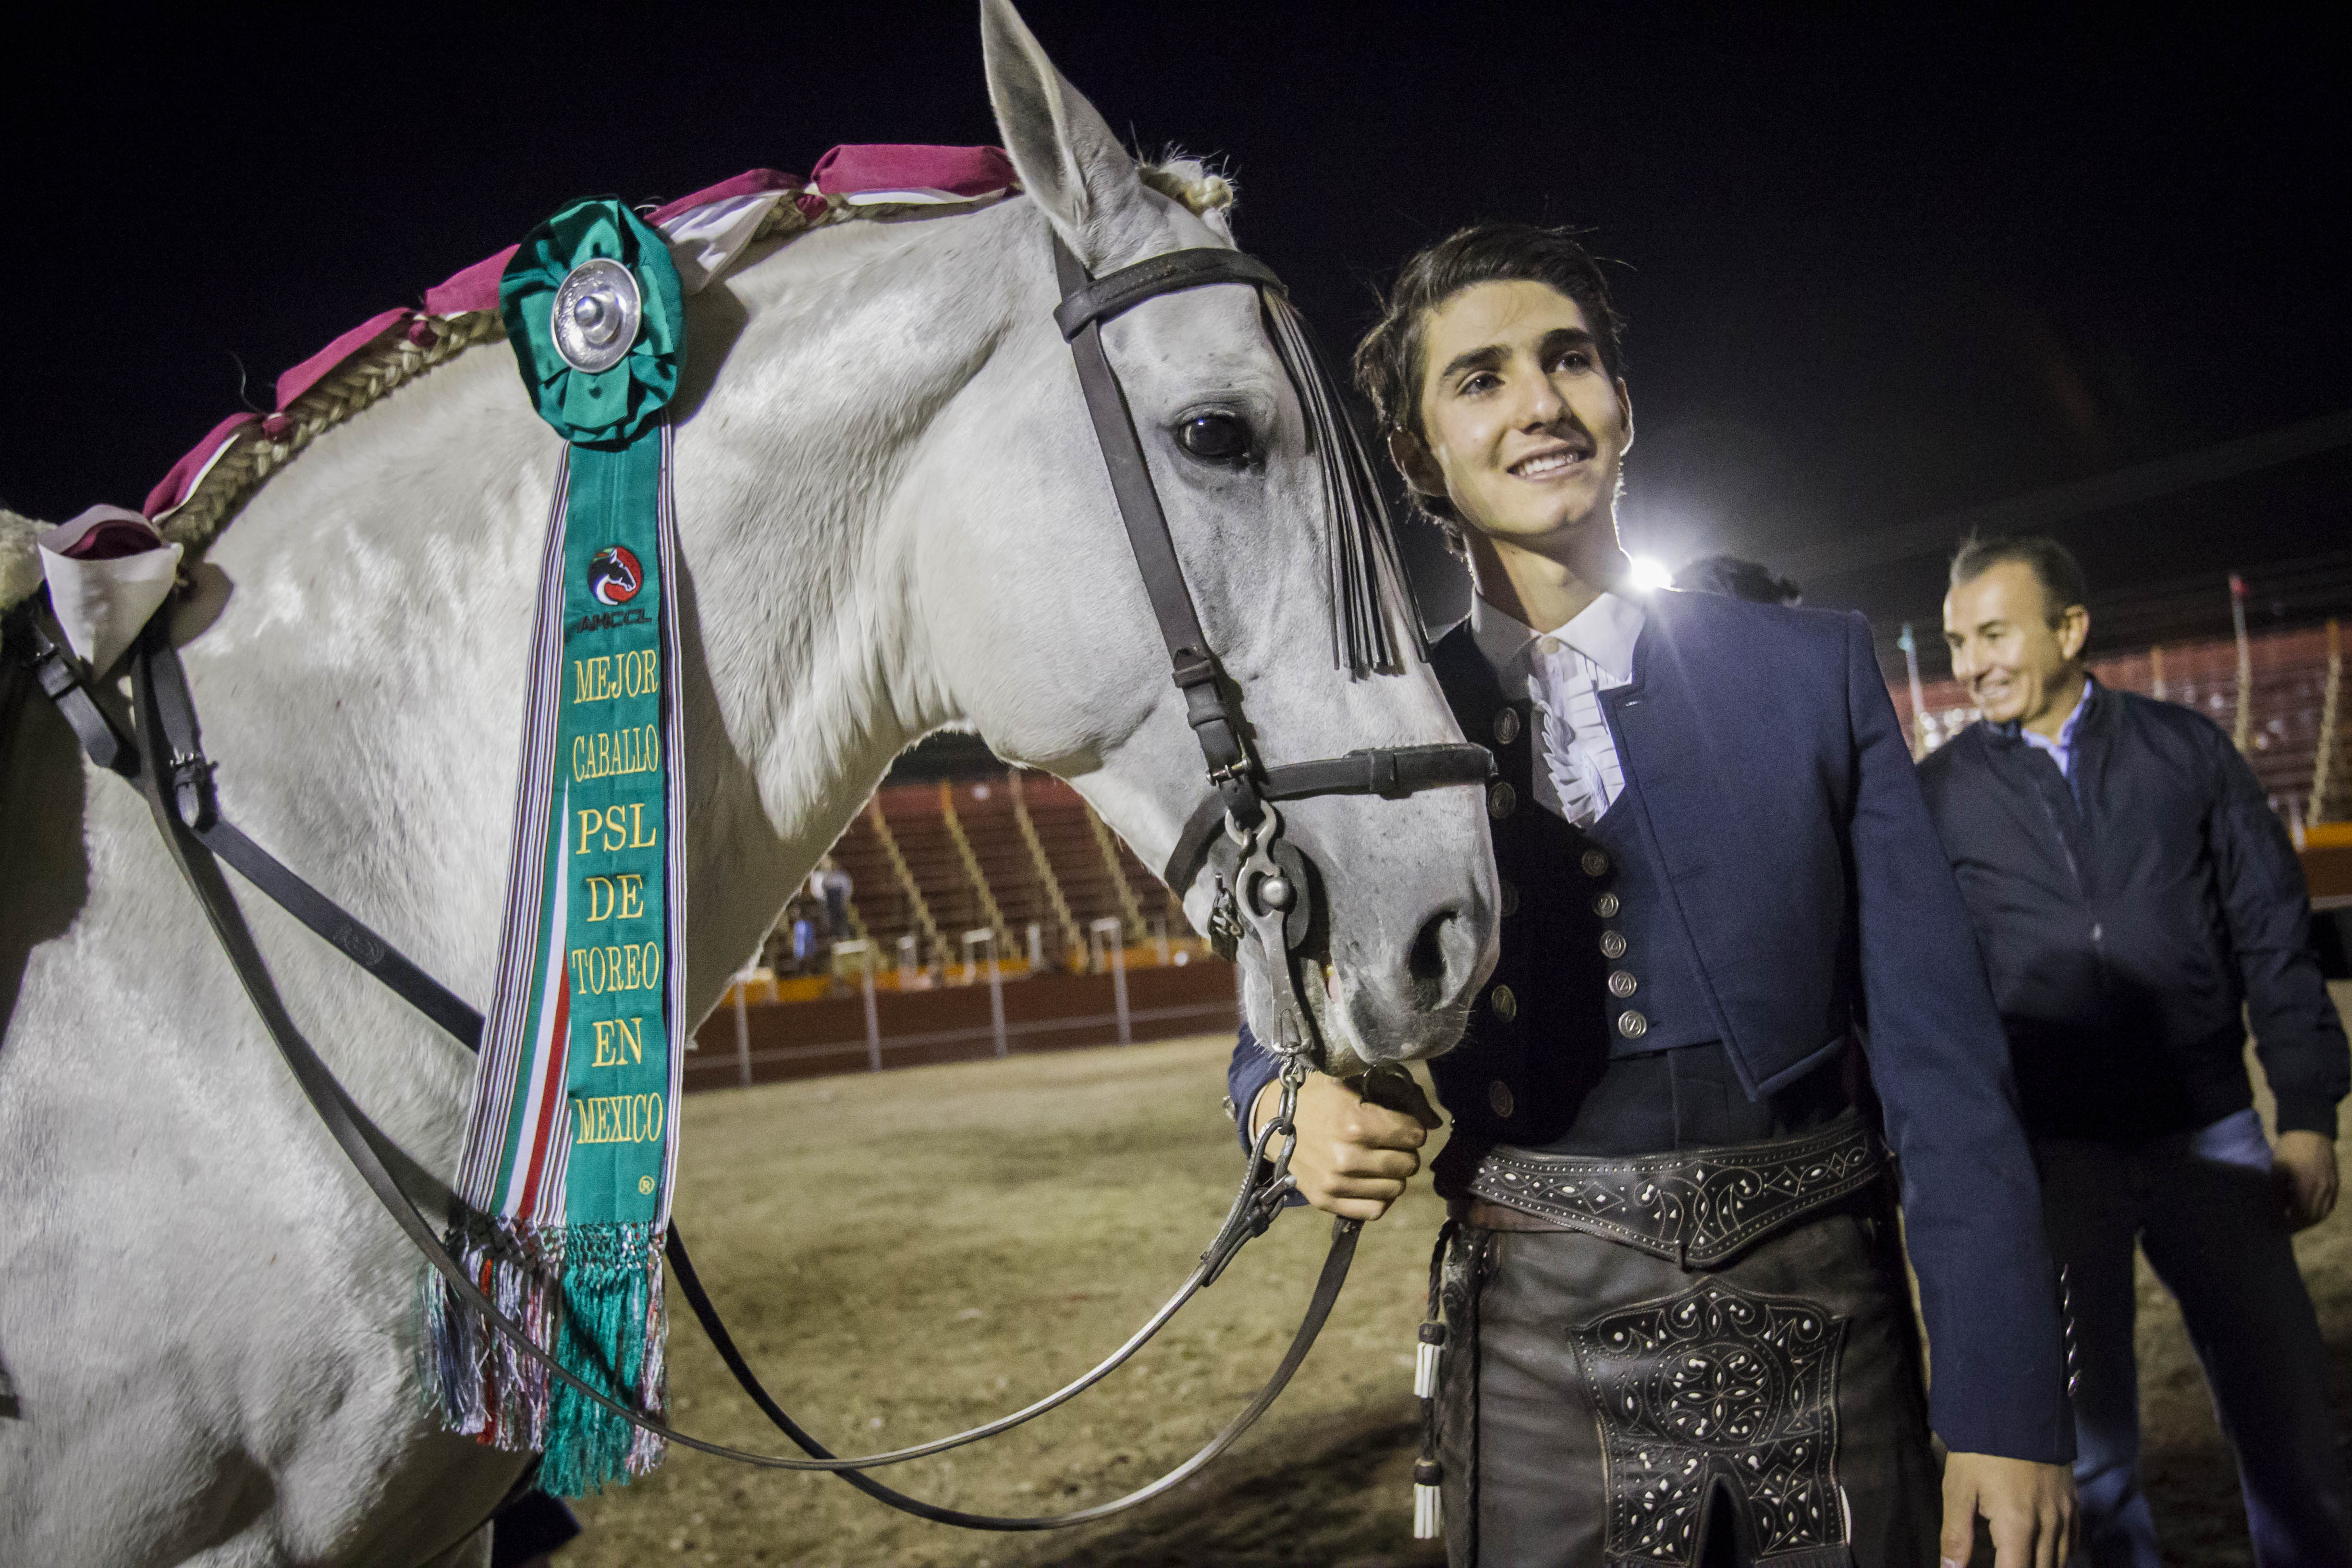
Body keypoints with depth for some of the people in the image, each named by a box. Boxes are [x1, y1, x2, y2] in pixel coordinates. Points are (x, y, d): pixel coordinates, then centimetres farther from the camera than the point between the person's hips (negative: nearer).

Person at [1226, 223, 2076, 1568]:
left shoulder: (1815, 670, 1)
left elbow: (1941, 1052, -2)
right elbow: (1285, 1022, 8)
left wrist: (2008, 1404, -6)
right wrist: (1292, 1112, -16)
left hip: (1832, 1331, 1)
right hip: (1543, 1369, 0)